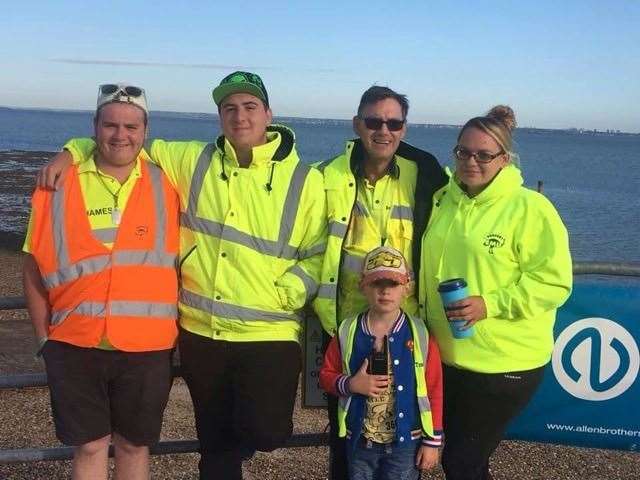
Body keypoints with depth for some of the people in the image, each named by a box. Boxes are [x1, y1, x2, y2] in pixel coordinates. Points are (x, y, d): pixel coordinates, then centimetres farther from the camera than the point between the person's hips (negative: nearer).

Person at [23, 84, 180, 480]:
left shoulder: (165, 186, 1)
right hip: (75, 345, 0)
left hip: (148, 347, 0)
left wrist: (174, 327, 3)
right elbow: (35, 269, 6)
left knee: (135, 445, 13)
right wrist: (44, 337, 5)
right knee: (90, 446, 10)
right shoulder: (59, 185, 0)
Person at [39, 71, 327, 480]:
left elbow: (318, 254, -1)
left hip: (269, 334, -3)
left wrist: (282, 294, -12)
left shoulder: (305, 180, -2)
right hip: (200, 332, 3)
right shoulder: (192, 160, 4)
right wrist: (74, 152, 2)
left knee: (264, 433, -15)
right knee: (214, 443, 16)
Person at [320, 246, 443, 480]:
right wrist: (350, 384, -15)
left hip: (406, 441, -2)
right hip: (360, 441, 2)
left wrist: (432, 441, -3)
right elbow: (326, 374, 5)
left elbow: (434, 389, -3)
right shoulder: (347, 332, -3)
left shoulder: (420, 334, -7)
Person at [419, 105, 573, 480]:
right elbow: (425, 269, 19)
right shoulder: (442, 201, 6)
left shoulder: (530, 208, -12)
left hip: (506, 362, -5)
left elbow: (554, 282, -15)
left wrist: (490, 305, -23)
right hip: (446, 356, 6)